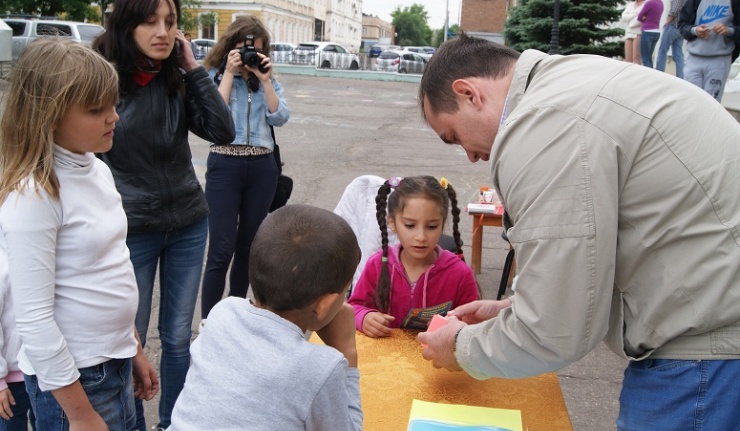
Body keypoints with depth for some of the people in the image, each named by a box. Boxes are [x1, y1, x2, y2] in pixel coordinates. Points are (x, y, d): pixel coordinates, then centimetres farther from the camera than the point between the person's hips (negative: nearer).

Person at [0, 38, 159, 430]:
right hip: (72, 377, -7)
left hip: (116, 364, 7)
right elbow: (34, 320, -20)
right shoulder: (32, 194, -21)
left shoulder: (97, 170, 2)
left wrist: (133, 349, 15)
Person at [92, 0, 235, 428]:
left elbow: (223, 131, -9)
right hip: (130, 230, -3)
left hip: (189, 225, 3)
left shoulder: (179, 79, 0)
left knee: (178, 336, 14)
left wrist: (194, 68, -10)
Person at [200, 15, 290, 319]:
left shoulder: (268, 80, 13)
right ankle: (208, 320, 3)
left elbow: (280, 117, 0)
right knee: (222, 248, -7)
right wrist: (229, 73, -9)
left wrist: (265, 80, -5)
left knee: (249, 244, 10)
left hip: (262, 167, 4)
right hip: (225, 165, -4)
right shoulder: (214, 75, 3)